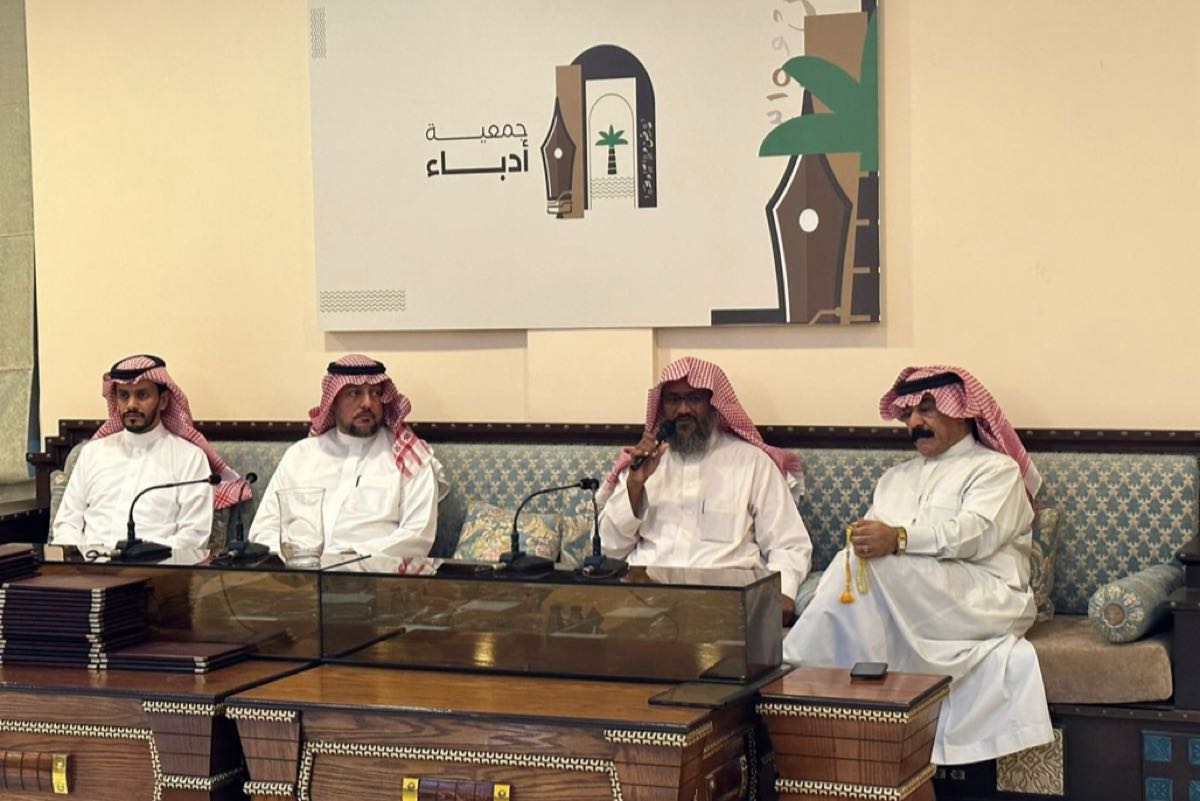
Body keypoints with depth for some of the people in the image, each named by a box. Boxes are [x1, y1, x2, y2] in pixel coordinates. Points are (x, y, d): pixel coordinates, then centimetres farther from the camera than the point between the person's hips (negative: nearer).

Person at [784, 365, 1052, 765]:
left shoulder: (995, 469, 9)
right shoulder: (896, 478, 28)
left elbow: (975, 534, -11)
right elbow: (869, 539, 13)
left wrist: (899, 539, -26)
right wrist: (863, 540, -13)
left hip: (983, 601, -4)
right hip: (904, 594, 5)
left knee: (877, 565, -28)